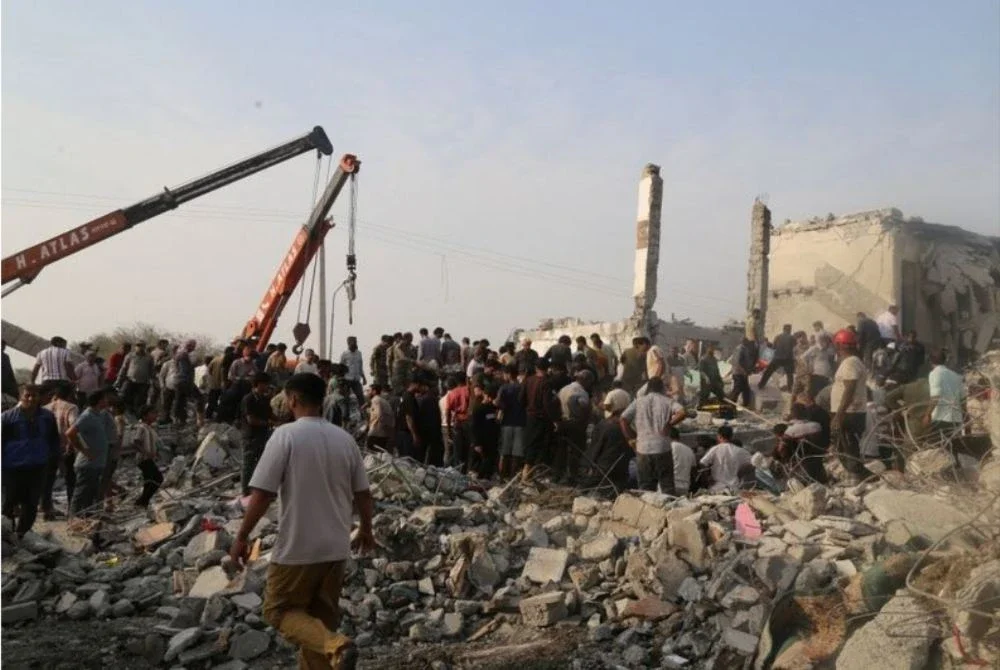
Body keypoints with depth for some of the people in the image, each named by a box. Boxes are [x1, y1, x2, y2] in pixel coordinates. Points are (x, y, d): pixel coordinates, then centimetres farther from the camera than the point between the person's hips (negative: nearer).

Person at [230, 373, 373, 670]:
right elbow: (363, 495, 7)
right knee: (321, 618, 18)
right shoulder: (345, 439, 2)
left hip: (296, 547, -5)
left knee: (279, 610, 11)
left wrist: (242, 537, -2)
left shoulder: (286, 435, -13)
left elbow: (262, 494, -15)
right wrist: (366, 530, 24)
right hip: (336, 547, 5)